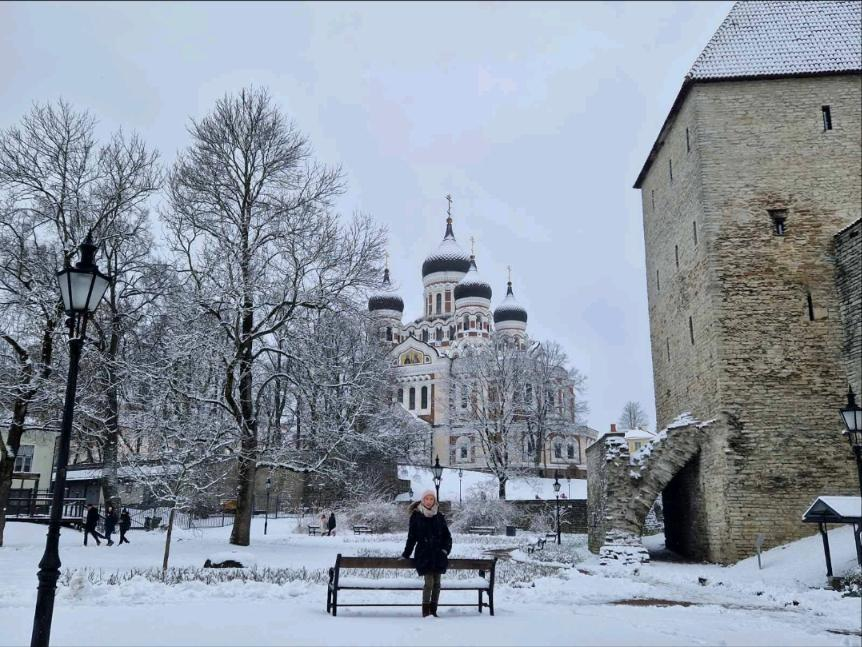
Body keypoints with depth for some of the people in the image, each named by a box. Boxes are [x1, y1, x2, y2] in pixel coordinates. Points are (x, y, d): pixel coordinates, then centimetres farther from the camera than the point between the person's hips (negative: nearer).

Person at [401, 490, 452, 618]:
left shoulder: (439, 516, 7)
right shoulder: (416, 516, 0)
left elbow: (447, 535, 13)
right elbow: (411, 537, 4)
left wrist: (445, 549, 0)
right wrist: (406, 554, 5)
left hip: (438, 554, 3)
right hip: (424, 554, -3)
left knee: (436, 583, 3)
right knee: (429, 583, -12)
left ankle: (433, 610, 13)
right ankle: (425, 611, -2)